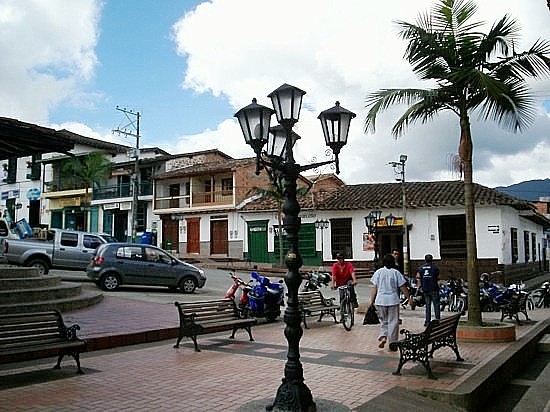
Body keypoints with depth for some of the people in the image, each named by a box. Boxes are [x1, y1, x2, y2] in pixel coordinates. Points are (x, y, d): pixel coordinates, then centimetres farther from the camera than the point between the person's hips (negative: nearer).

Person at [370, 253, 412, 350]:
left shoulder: (378, 272, 1)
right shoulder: (396, 272, -3)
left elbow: (374, 288, 1)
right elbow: (403, 287, -1)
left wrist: (372, 301, 6)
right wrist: (409, 298, 9)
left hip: (380, 300, 2)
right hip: (393, 300, -2)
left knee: (383, 320, 16)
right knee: (393, 321, 6)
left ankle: (383, 337, -3)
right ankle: (392, 343, 8)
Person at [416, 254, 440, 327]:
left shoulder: (420, 268, 6)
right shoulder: (435, 267, -3)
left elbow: (418, 278, -3)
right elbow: (438, 278, 1)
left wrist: (419, 287, 3)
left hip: (425, 289, 4)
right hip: (434, 289, -3)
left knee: (427, 305, 10)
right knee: (436, 304, 3)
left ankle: (427, 321, 9)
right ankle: (437, 320, 0)